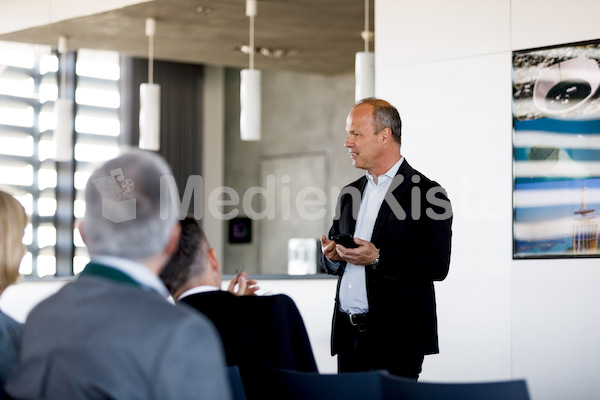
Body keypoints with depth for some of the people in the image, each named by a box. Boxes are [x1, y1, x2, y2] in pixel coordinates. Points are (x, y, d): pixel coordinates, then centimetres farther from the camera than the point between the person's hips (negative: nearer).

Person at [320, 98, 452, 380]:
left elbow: (437, 266, -14)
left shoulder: (425, 193, -6)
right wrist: (331, 256, 0)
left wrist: (377, 258, -22)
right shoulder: (350, 193, 17)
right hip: (348, 335, 6)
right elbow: (333, 261, 24)